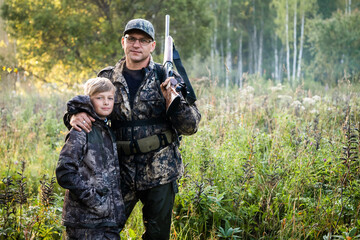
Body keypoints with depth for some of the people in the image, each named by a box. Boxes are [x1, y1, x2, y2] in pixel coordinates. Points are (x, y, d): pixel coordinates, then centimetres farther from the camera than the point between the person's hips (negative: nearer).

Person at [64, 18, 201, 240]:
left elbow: (191, 126, -3)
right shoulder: (107, 78, 4)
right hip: (122, 172, 1)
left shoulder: (166, 79, -1)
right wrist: (75, 116, -13)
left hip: (160, 172, -1)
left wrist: (173, 100, -21)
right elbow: (83, 103, 11)